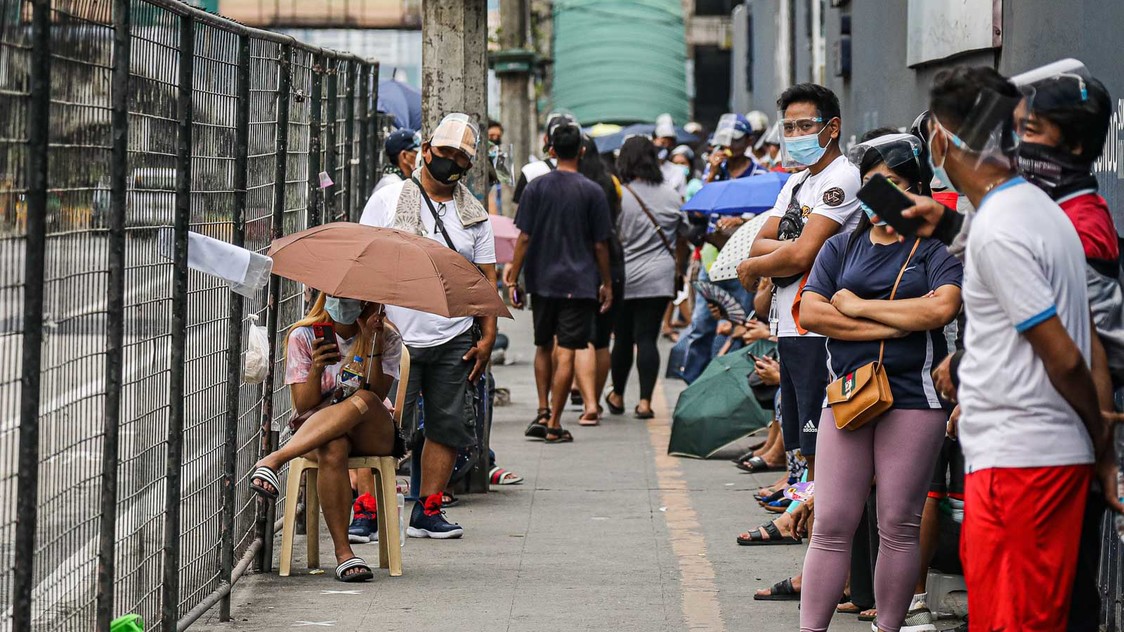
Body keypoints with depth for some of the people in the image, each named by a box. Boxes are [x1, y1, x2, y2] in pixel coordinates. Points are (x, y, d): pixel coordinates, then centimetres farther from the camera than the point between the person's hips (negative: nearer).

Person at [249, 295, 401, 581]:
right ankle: (343, 552, -39)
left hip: (372, 436, 0)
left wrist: (373, 345, -20)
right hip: (313, 434, 0)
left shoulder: (387, 339, 3)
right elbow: (303, 406, -3)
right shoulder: (303, 336, 2)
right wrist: (316, 369, -21)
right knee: (333, 450, -39)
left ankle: (275, 459, -41)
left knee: (363, 400, -36)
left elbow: (376, 396, -11)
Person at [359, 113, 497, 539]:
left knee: (448, 427, 5)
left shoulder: (474, 215, 12)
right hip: (396, 339, -4)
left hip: (454, 340, 4)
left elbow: (485, 279, 13)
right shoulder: (388, 200, 3)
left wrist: (487, 337, 5)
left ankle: (427, 511, 13)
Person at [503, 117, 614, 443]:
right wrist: (607, 284, 8)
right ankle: (554, 424, -1)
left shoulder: (536, 187, -1)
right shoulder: (592, 192, -5)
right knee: (565, 353, -1)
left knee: (544, 347, 18)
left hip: (542, 281, 2)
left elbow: (524, 238, -2)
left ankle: (542, 413, 13)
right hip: (579, 282, -2)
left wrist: (513, 278, 5)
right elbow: (600, 245, -2)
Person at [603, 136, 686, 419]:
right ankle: (645, 401, -8)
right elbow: (682, 237, 15)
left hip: (625, 278, -2)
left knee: (623, 338, 11)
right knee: (647, 338, 0)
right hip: (659, 278, 2)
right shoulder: (671, 195, 5)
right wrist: (677, 266, 29)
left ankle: (617, 396, 27)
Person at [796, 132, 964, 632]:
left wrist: (858, 307, -7)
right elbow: (810, 313, 1)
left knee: (899, 526, 2)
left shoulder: (934, 250, 4)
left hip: (913, 398, -2)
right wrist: (896, 324, -8)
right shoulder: (841, 248, 14)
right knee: (832, 525, -2)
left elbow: (943, 308, -15)